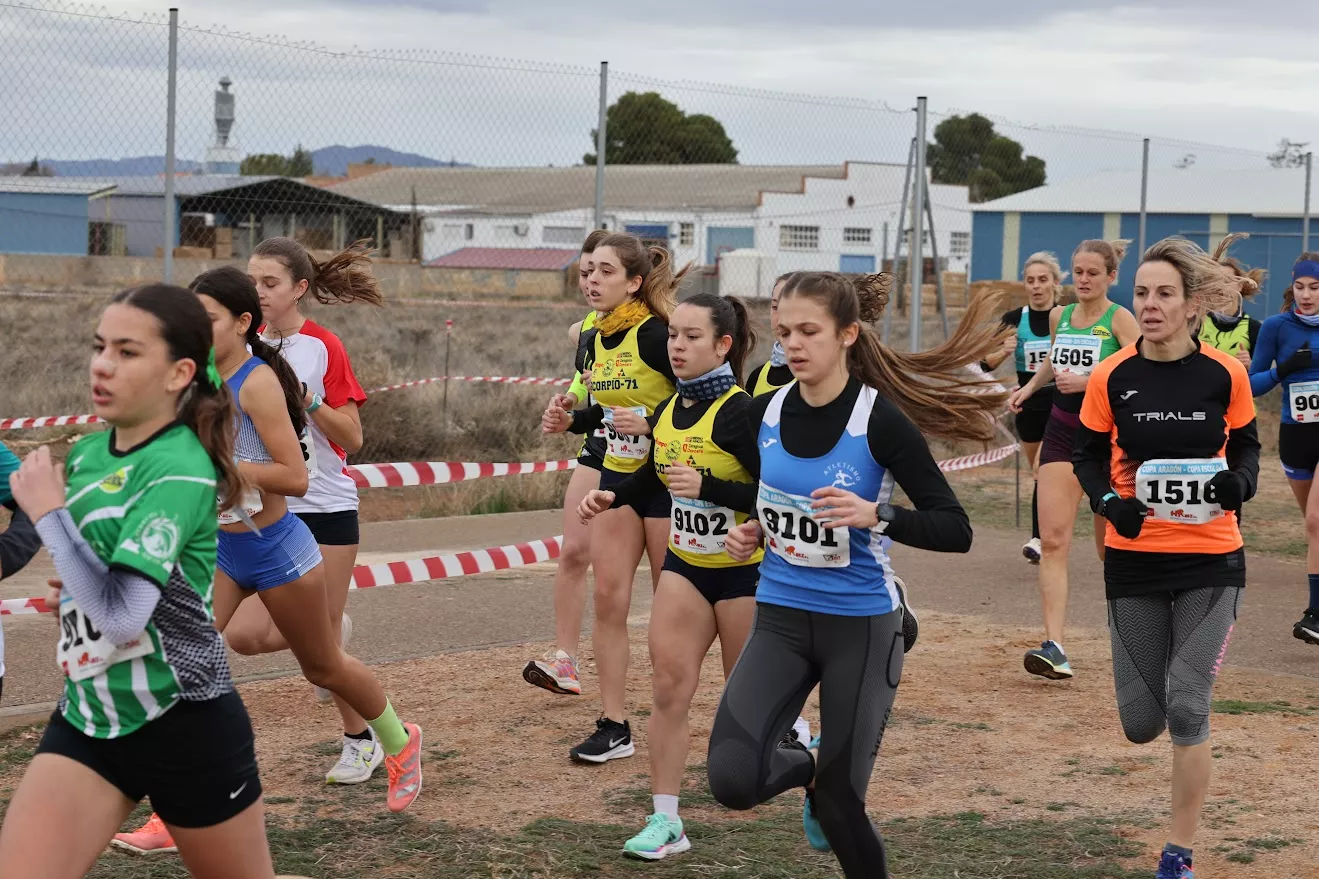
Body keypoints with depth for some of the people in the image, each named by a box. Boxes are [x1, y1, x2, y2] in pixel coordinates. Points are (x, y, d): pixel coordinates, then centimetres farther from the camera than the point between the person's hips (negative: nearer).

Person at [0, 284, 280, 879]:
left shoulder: (181, 470, -19)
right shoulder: (86, 454, 4)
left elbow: (120, 616, -28)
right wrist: (76, 583, 7)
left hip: (185, 725, -6)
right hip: (86, 719, 7)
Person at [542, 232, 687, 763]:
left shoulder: (655, 334, -17)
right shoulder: (599, 339, 7)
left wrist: (649, 422, -27)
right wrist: (569, 422, 4)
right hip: (616, 478, 7)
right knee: (608, 599, 2)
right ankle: (613, 726, 8)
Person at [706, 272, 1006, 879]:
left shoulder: (882, 422, -15)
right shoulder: (765, 413, 0)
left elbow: (956, 530, -16)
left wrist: (876, 516, -30)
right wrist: (750, 532, -1)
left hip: (860, 627, -4)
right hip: (780, 618, 4)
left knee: (839, 801, 1)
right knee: (731, 779, -14)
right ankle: (807, 765, 20)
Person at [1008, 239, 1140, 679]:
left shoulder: (1120, 319, -9)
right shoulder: (1059, 316, 7)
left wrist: (1089, 380, -27)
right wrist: (1030, 387, 11)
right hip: (1061, 432, 4)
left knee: (1110, 544, 9)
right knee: (1052, 541, -10)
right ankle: (1054, 647, -16)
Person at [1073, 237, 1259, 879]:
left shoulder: (1225, 375, -7)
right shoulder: (1111, 378, -7)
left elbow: (1246, 446, 8)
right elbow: (1087, 456, 4)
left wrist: (1239, 482, -14)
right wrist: (1109, 500, -16)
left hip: (1210, 561, -1)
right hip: (1134, 559, 1)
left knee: (1187, 708, -8)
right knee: (1141, 724, 5)